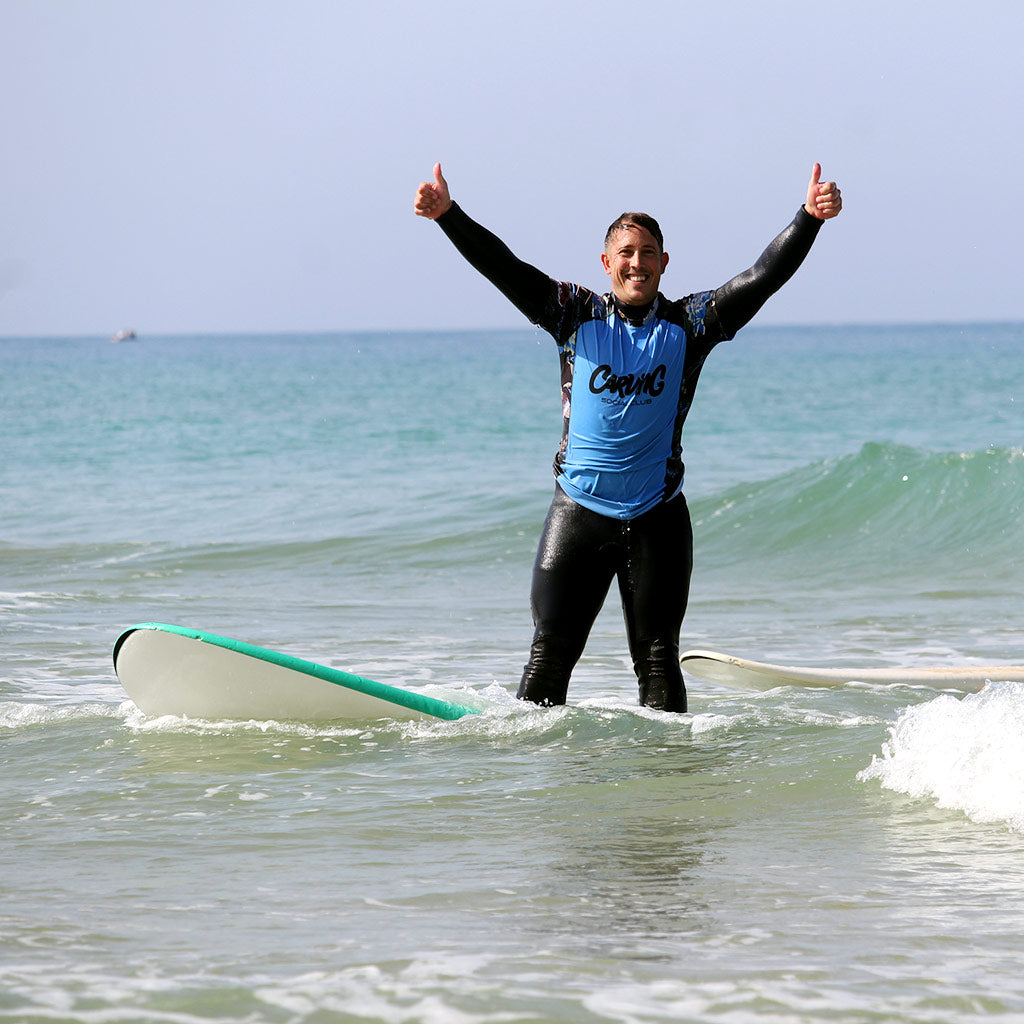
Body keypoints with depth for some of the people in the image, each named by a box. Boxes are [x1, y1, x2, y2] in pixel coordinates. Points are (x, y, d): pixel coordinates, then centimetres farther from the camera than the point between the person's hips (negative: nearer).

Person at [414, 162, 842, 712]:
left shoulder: (689, 325, 1)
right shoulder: (577, 315, 1)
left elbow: (764, 276, -7)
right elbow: (504, 268, -7)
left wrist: (809, 218, -20)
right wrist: (448, 214, -20)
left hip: (657, 519, 0)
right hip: (578, 512, 0)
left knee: (657, 659, 4)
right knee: (550, 653, -1)